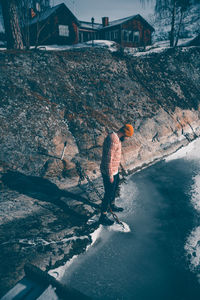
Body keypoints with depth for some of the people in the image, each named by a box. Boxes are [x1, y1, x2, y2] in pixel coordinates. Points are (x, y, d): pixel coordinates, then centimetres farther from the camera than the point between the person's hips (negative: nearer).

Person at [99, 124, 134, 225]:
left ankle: (112, 206, 51)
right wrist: (110, 176, -22)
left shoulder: (116, 138, 5)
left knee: (114, 188, 27)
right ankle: (103, 217, 17)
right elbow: (108, 159, -28)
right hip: (109, 172, -10)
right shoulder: (113, 140, -28)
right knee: (108, 194, 2)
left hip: (115, 170, 10)